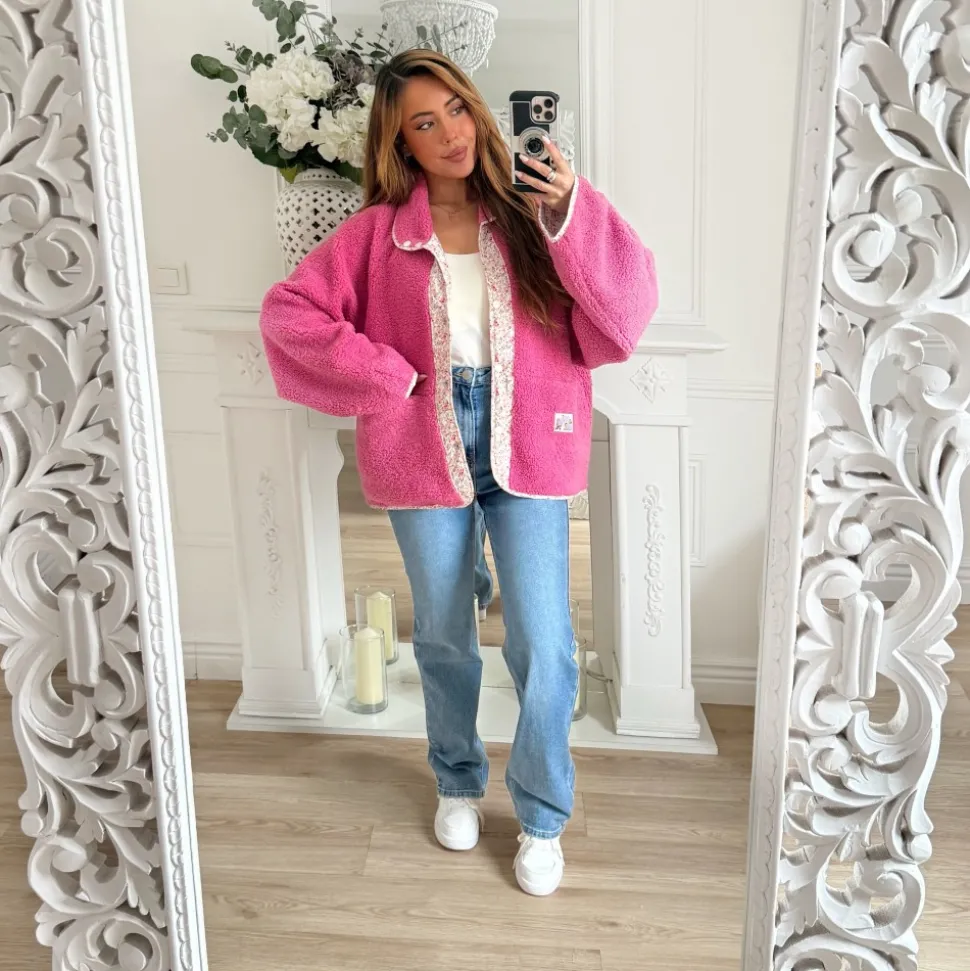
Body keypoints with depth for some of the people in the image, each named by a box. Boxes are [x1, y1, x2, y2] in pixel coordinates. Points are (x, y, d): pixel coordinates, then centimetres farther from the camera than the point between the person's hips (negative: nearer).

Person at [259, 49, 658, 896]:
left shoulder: (527, 212, 0)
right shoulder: (378, 232, 0)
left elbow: (627, 303, -7)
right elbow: (288, 311, -3)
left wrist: (571, 211, -22)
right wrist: (388, 378, -10)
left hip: (526, 448, 0)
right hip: (426, 450, 1)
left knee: (542, 643, 0)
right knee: (443, 636, 15)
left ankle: (543, 817, 21)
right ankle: (458, 783, 39)